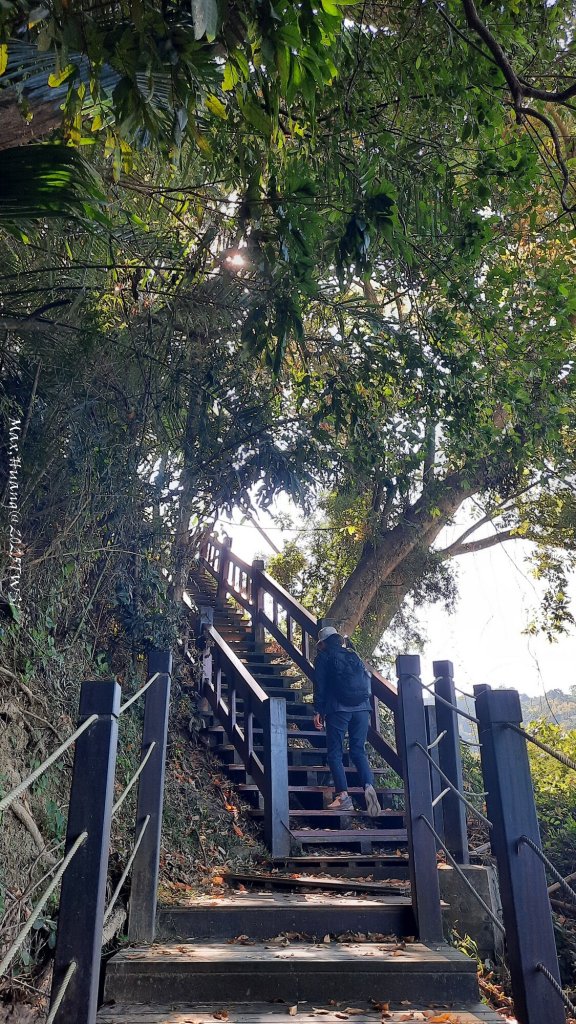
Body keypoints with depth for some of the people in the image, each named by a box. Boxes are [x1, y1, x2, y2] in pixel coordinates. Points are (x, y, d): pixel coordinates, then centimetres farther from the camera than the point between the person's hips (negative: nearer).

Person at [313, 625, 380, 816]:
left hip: (338, 709, -4)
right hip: (362, 708, 4)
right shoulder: (353, 655, 20)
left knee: (335, 753, 3)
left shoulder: (323, 657, 8)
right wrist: (364, 701, 16)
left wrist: (318, 711, 1)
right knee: (358, 751, 8)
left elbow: (319, 685, 0)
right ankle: (369, 785, -15)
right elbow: (367, 679, 14)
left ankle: (343, 795, -8)